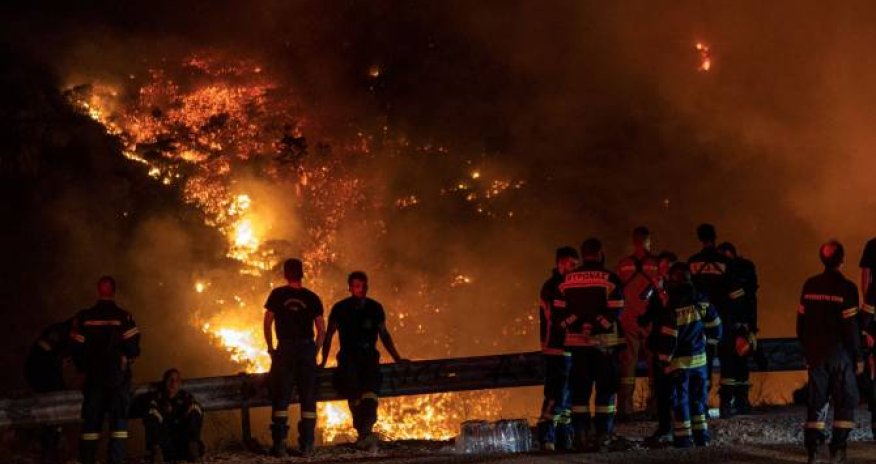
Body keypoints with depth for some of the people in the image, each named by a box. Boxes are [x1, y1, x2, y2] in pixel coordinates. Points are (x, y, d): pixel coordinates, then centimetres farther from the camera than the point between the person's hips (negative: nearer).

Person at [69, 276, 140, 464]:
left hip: (94, 377, 2)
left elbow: (76, 348, -2)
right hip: (118, 376, -2)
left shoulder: (83, 317, -2)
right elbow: (133, 348, -11)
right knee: (118, 419, 2)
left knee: (91, 420, 8)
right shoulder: (123, 317, -8)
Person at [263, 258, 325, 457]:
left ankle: (279, 444, -4)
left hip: (285, 349, -1)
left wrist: (270, 348, 11)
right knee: (308, 398, 5)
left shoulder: (277, 295, 3)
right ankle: (306, 444, 1)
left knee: (281, 398, 2)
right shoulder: (312, 298, 6)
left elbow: (267, 323, 1)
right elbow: (322, 330, 4)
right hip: (307, 348, 1)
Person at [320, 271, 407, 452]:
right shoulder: (340, 308, 5)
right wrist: (323, 362, 7)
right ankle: (365, 434, -24)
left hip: (369, 356, -1)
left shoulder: (375, 308, 11)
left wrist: (397, 358, 21)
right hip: (348, 357, 1)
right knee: (353, 389, -23)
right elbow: (329, 335, 12)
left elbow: (384, 335, 22)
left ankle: (365, 432, -45)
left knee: (370, 385, -28)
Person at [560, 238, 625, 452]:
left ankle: (581, 436, 7)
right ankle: (603, 436, -3)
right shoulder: (609, 279, -5)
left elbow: (561, 310, 1)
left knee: (580, 388, 9)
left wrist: (573, 326, 2)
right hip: (604, 340, -3)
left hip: (577, 340, 3)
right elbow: (615, 311, -12)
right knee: (606, 387, 2)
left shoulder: (567, 280, 6)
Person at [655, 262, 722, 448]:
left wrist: (664, 361, -8)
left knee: (680, 399, 1)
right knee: (698, 397, 15)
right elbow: (715, 326, 5)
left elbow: (667, 339, -17)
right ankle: (701, 435, 18)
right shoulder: (701, 302, -1)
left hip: (679, 361, -5)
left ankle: (683, 438, 0)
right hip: (699, 358, 5)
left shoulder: (672, 308, -17)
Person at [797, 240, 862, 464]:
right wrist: (858, 356, -4)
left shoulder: (810, 285, 3)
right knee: (845, 401, 4)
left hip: (816, 353, 5)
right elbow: (851, 327, -13)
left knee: (817, 400, 9)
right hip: (840, 353, -5)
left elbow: (801, 320, 7)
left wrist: (806, 349, 18)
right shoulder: (846, 288, -13)